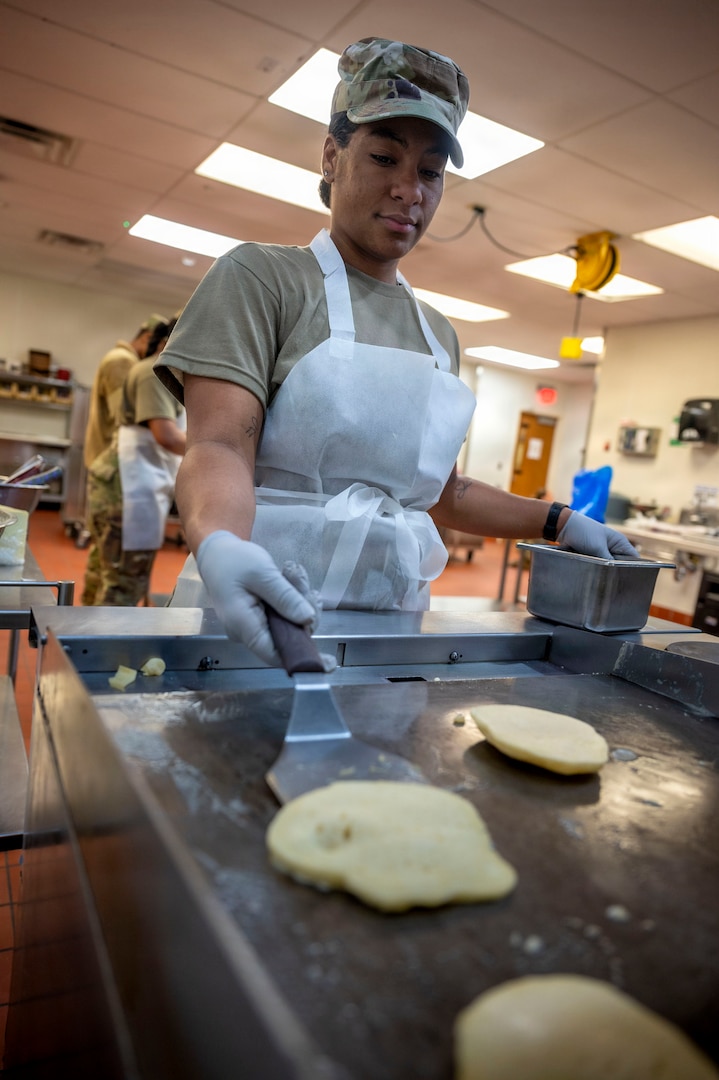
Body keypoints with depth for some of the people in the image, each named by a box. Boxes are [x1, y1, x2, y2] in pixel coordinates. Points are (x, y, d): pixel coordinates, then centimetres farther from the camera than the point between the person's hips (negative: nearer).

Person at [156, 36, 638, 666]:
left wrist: (558, 521, 14)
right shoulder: (261, 277, -2)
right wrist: (219, 543, -36)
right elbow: (220, 445, -16)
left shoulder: (440, 334, 15)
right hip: (258, 617, -4)